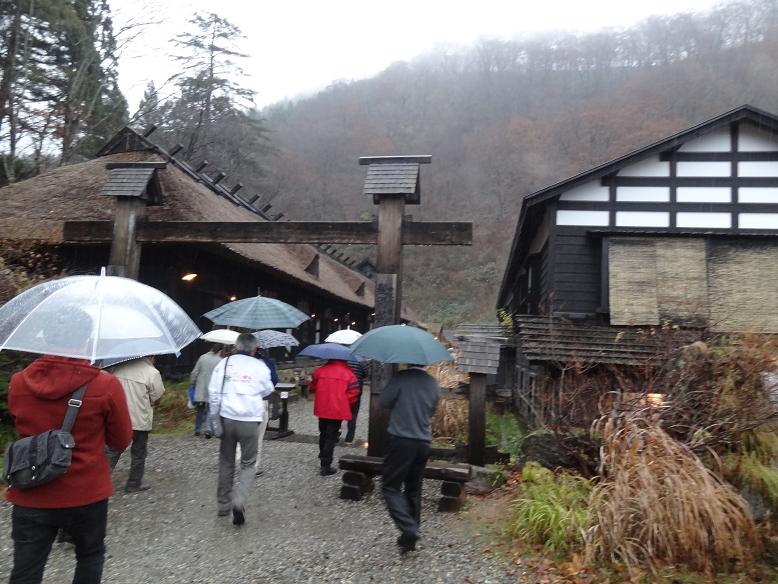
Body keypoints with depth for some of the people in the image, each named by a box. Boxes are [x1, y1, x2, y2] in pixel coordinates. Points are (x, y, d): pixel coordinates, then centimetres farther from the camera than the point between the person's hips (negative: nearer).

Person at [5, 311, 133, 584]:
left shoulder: (17, 383, -4)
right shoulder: (106, 385, -16)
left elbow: (24, 428, 13)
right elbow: (121, 440, -5)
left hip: (30, 498, 3)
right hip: (86, 496, -2)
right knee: (90, 556, 21)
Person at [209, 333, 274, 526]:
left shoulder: (224, 363, -1)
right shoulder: (260, 366, -4)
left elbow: (213, 391, -1)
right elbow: (268, 391, 10)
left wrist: (215, 415, 7)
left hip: (227, 418, 2)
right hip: (250, 421, -2)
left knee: (226, 462, 18)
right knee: (248, 464, 10)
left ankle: (223, 503, 26)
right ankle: (239, 500, -11)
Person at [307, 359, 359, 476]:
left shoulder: (321, 370, 1)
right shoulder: (348, 374, -6)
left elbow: (312, 385, 10)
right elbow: (354, 392, -10)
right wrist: (347, 404, 6)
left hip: (322, 409, 4)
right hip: (337, 410, -3)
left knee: (323, 435, 22)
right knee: (331, 437, 1)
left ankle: (323, 458, 40)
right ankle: (326, 466, -1)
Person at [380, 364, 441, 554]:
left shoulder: (401, 378, -13)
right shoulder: (433, 383, 5)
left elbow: (384, 402, -6)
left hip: (401, 440, -6)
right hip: (423, 442, 6)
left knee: (390, 487, 4)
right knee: (413, 490, 17)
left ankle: (409, 529, -11)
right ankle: (411, 535, 24)